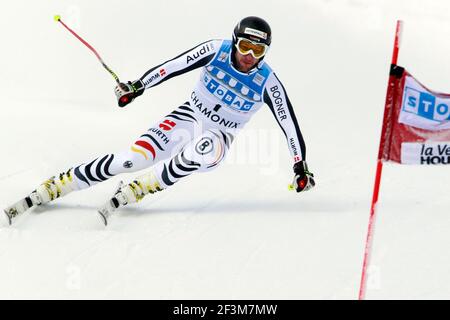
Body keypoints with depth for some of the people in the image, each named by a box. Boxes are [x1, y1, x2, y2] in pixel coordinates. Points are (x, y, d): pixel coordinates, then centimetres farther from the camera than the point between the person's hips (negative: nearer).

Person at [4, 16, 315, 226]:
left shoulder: (268, 83, -13)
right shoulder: (216, 50, -11)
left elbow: (289, 122, -5)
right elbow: (173, 66, -10)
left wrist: (301, 165, -1)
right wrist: (137, 86, -13)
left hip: (219, 137, 0)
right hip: (188, 117, 1)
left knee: (202, 152, -41)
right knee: (135, 158, -23)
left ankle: (131, 192, -32)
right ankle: (47, 191, -21)